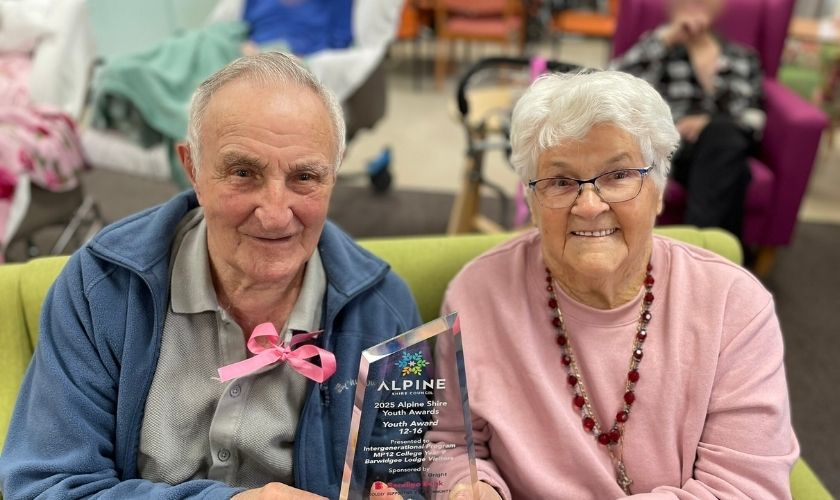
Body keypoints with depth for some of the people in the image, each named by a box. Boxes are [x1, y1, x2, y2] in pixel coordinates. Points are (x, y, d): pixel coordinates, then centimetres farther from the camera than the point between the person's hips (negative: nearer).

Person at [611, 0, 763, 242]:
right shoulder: (658, 47, 18)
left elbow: (754, 119, 10)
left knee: (722, 133, -33)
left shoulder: (744, 58, 24)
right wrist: (667, 36, -5)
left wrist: (710, 123, -11)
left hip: (724, 149, 1)